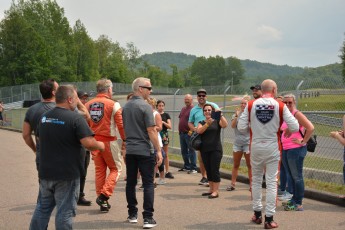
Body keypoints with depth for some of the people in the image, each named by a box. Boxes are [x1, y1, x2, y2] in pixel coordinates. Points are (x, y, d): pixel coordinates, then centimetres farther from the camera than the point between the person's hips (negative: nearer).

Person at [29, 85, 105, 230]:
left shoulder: (44, 117, 7)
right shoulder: (75, 119, -16)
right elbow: (88, 143, -24)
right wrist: (100, 145, -5)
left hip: (45, 172, 7)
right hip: (67, 174, -6)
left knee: (42, 208, 18)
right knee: (65, 211, 2)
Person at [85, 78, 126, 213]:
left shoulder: (88, 105, 5)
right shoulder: (113, 105, -9)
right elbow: (120, 125, -12)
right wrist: (124, 140, -1)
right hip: (109, 141, -5)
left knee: (99, 170, 13)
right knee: (115, 169, 10)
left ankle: (103, 203, 17)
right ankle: (104, 195, -8)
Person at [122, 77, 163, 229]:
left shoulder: (125, 107, 10)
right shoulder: (145, 106, -13)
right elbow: (151, 131, -16)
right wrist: (158, 151, -13)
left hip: (130, 150, 7)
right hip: (145, 151, -6)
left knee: (131, 182, 12)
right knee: (148, 184, -2)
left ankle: (132, 214, 19)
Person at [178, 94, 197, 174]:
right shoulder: (183, 109, 17)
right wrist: (180, 131, 17)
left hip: (189, 133, -9)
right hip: (182, 133, 9)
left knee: (191, 151, -4)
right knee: (184, 151, 14)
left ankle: (193, 168, 0)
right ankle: (186, 166, 24)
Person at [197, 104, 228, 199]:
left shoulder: (217, 121, 3)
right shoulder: (201, 122, 10)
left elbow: (225, 125, -17)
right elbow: (199, 131, -11)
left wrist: (220, 115, -27)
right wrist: (207, 124, -24)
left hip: (216, 149, -4)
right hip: (204, 150, 4)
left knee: (215, 170, -6)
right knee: (208, 170, 10)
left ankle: (216, 191, -2)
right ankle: (211, 189, 21)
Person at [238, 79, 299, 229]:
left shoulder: (250, 105, -4)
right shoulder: (280, 106, -7)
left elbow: (241, 127, -4)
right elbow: (295, 127, -8)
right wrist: (285, 130, 13)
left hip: (255, 147, 2)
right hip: (272, 148, -2)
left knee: (256, 180, 16)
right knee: (271, 183, 4)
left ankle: (257, 214, 25)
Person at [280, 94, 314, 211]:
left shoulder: (297, 114, -10)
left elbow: (310, 128, -20)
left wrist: (303, 142, -15)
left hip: (296, 149, -8)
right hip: (285, 149, 8)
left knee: (297, 177, -3)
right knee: (290, 176, 15)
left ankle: (298, 203, 3)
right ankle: (293, 200, 25)